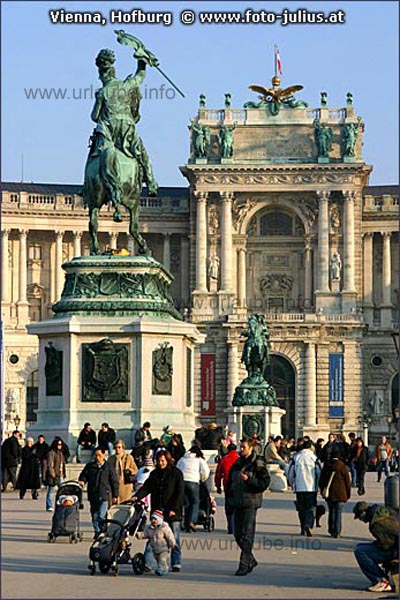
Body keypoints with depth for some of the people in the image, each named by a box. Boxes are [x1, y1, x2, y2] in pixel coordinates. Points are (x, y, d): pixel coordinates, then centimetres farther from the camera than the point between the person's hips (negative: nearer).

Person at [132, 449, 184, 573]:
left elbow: (180, 492, -5)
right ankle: (146, 563, -8)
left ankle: (176, 563, 12)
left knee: (174, 539, 4)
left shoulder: (176, 473, -2)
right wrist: (137, 496, -13)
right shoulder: (154, 474, 11)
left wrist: (174, 509, -12)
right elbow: (147, 487, 5)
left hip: (172, 512, -3)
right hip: (157, 510, 3)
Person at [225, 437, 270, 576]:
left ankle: (244, 565, -5)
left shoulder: (258, 464, -4)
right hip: (237, 504, 7)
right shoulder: (236, 464, 15)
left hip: (250, 503, -7)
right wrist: (229, 500, 15)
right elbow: (229, 483, 22)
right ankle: (251, 560, 24)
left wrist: (248, 480, -20)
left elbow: (264, 483, -12)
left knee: (247, 535, -8)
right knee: (238, 534, 8)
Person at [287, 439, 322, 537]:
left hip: (299, 487, 2)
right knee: (311, 508, -1)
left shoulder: (295, 457, 3)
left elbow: (290, 472, 6)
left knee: (301, 508, 11)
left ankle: (303, 529, 13)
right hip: (312, 487, -2)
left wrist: (292, 484, 20)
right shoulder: (314, 457, -3)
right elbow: (320, 472, -3)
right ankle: (308, 524, -22)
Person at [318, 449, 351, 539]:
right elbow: (347, 481, -3)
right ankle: (337, 533, -5)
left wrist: (322, 490, 19)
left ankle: (331, 530, 23)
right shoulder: (342, 466, -7)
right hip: (340, 493, -3)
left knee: (331, 512, 17)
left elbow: (321, 480, 8)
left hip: (329, 494, 3)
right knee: (338, 513, 0)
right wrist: (348, 494, 7)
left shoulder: (326, 466, 1)